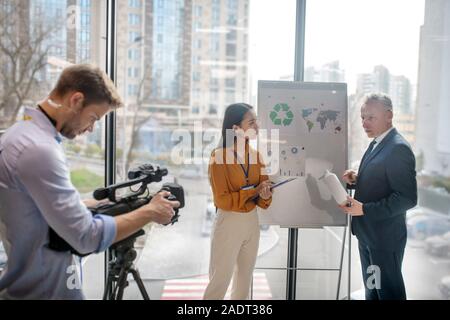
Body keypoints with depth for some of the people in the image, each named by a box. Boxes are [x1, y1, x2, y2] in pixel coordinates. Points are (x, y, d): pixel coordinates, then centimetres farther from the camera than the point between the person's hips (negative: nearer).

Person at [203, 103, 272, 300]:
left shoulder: (255, 155, 4)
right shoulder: (219, 156, -16)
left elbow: (263, 189, 4)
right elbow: (222, 200, -18)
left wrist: (265, 196, -19)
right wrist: (254, 190, -17)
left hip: (252, 221, 6)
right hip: (229, 222, -6)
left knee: (245, 277, 19)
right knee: (220, 280, 4)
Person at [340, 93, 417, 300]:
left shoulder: (399, 148, -20)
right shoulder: (376, 143, 9)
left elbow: (407, 198, -24)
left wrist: (364, 209, -26)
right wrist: (356, 180, -2)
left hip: (385, 236, -9)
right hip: (368, 233, 9)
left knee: (389, 291, 9)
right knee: (372, 288, 22)